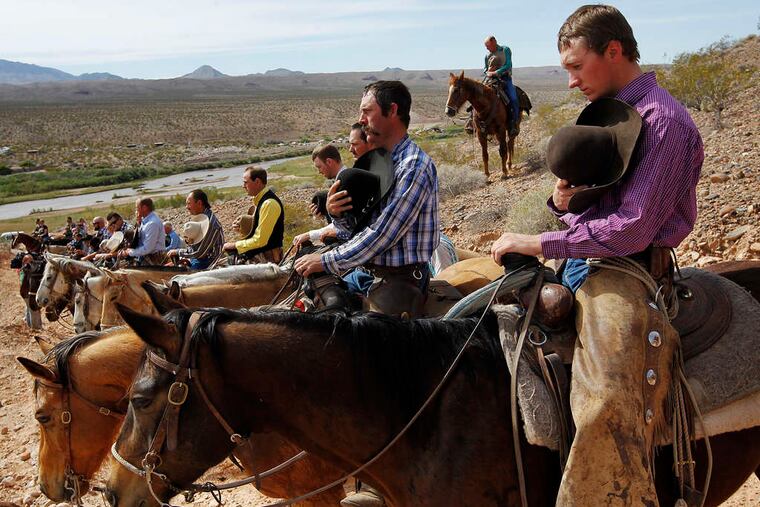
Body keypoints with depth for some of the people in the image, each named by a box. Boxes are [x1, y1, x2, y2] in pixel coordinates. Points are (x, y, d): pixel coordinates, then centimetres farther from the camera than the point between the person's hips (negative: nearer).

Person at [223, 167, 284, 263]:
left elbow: (260, 240, -21)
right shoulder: (260, 199, 7)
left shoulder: (269, 204, -20)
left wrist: (235, 245, -12)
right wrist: (246, 219, 4)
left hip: (267, 258, -9)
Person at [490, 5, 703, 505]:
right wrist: (562, 200, -1)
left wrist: (540, 243, -15)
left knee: (608, 405, -28)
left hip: (623, 272, -9)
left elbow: (633, 228, -17)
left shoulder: (664, 120, -11)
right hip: (581, 258, 9)